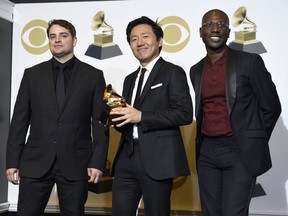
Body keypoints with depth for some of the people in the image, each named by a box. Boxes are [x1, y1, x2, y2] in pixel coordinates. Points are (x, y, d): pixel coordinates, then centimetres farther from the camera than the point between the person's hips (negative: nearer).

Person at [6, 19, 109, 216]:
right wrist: (12, 161, 2)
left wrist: (98, 162, -6)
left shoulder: (93, 75, 5)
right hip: (35, 162, 1)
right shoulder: (32, 74, 9)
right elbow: (20, 120, 8)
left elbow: (100, 121, 1)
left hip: (75, 163, -1)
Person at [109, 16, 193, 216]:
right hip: (126, 159, 7)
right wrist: (118, 118, -1)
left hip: (157, 160, -6)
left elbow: (185, 113, -14)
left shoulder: (173, 72, -2)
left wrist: (141, 116, -17)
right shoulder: (130, 79, 20)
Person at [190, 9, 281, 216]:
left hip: (240, 152, -5)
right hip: (207, 152, 5)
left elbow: (271, 107, -1)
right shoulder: (196, 70, 11)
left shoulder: (249, 61, -5)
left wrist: (254, 143, 3)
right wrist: (204, 142, 14)